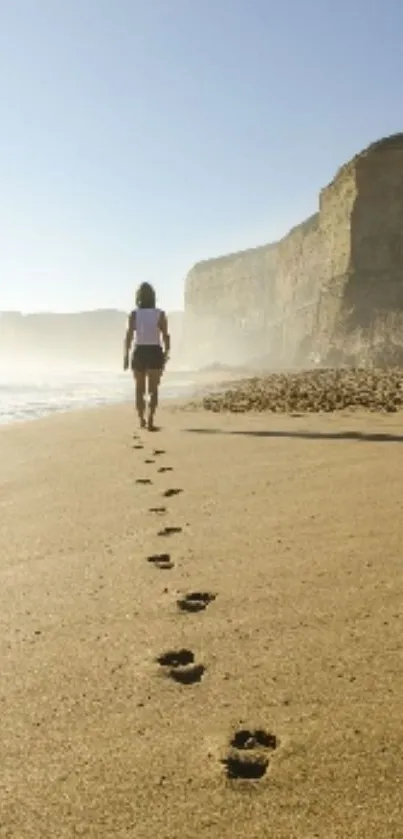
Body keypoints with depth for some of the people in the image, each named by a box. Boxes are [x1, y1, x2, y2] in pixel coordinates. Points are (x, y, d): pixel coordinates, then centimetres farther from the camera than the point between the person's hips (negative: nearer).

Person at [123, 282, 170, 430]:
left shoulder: (133, 314, -2)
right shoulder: (160, 314, -2)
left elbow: (128, 336, -10)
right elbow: (166, 337, -4)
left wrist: (126, 356, -8)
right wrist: (166, 354, 7)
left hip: (139, 352, 1)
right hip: (155, 352, -1)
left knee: (140, 389, 16)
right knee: (153, 389, 1)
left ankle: (142, 420, 26)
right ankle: (150, 419, -16)